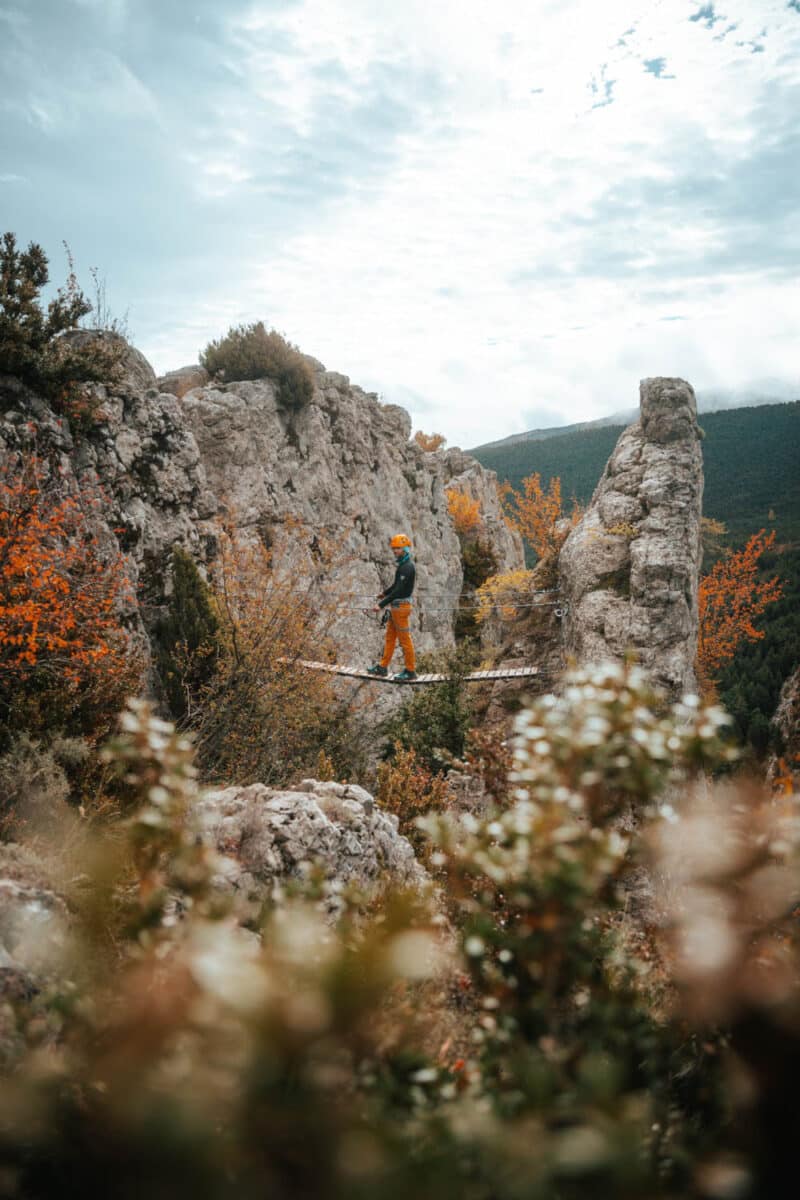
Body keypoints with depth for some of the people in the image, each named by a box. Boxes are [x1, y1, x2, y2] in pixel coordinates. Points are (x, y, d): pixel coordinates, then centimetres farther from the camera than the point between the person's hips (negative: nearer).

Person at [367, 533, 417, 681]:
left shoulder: (408, 567, -20)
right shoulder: (403, 565, 12)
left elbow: (399, 590, -26)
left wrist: (381, 605, -27)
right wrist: (384, 593, 38)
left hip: (401, 607, -10)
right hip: (395, 607, 10)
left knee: (405, 639, -2)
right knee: (390, 637, 14)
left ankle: (411, 671, 6)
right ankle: (383, 667, 21)